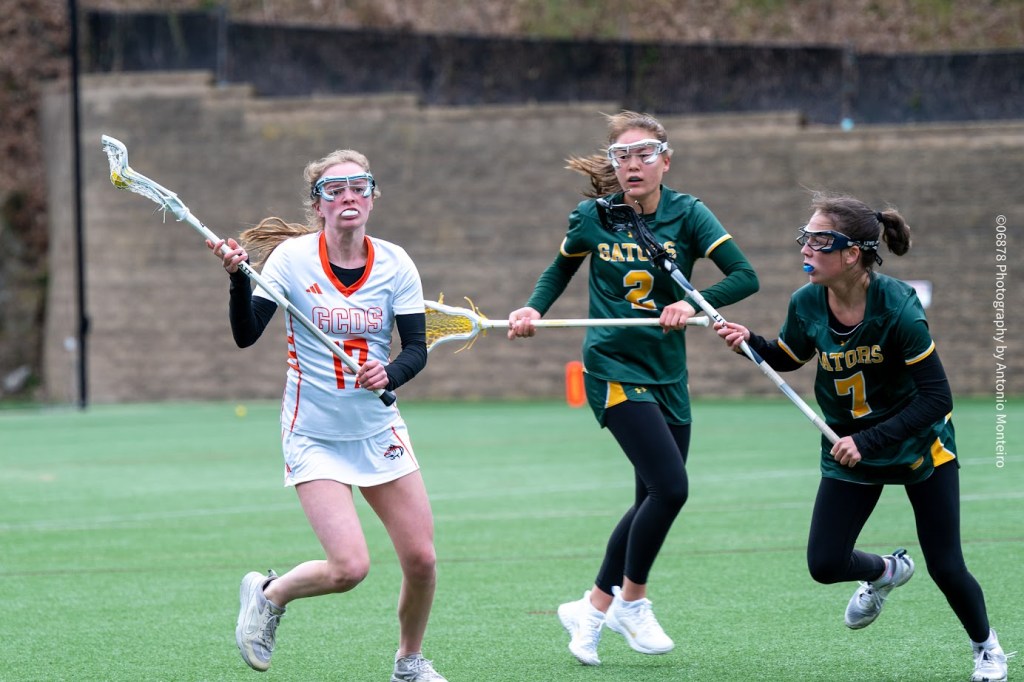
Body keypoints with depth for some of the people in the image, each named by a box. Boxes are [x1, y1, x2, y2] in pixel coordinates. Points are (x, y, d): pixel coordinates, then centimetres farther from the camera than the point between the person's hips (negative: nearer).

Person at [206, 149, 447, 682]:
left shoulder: (395, 264, -3)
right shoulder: (292, 257, -11)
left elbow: (417, 348, -4)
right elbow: (246, 335, -17)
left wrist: (389, 374, -25)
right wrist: (238, 278, -34)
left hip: (379, 430, 4)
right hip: (314, 434, -4)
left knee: (421, 559, -1)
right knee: (349, 567, -16)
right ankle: (269, 594, 15)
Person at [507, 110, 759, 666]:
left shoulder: (687, 215, -5)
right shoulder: (592, 216, -5)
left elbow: (745, 276, -13)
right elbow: (561, 268, 13)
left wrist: (694, 303, -28)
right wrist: (533, 310, -4)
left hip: (667, 372, 4)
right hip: (614, 367, -4)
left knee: (654, 500, 8)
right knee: (670, 487, -16)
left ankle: (592, 608, 24)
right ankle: (632, 600, 3)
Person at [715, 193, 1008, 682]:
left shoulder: (896, 307, -30)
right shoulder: (806, 304, -16)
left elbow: (935, 398, -27)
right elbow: (787, 357, 6)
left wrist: (869, 441, -31)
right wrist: (750, 343, -15)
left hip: (918, 442, -4)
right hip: (849, 447, 4)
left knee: (946, 568, -3)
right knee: (824, 563, -4)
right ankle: (885, 573, 31)